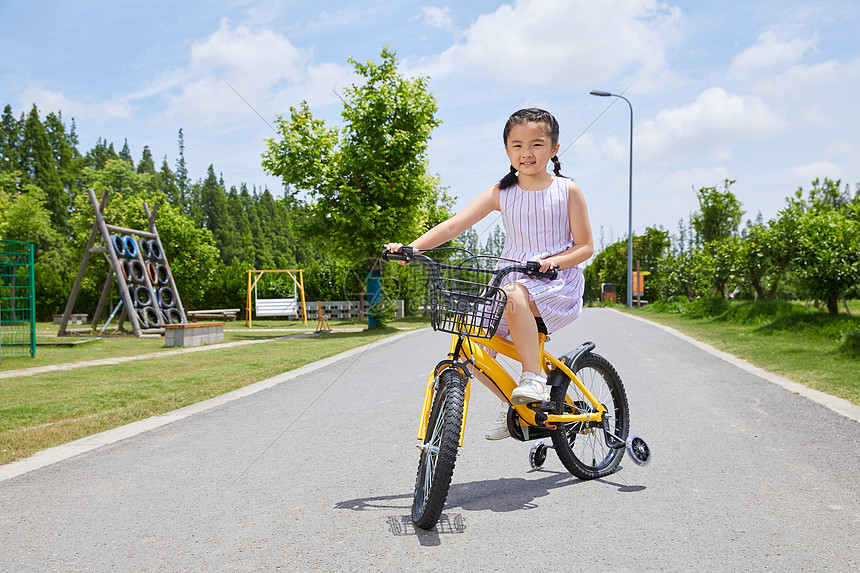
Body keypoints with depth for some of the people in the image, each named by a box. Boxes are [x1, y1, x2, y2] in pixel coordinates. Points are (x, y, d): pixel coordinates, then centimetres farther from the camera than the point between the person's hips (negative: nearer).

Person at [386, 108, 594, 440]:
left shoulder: (567, 190, 2)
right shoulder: (502, 193, 7)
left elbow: (585, 246, 2)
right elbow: (454, 225, -3)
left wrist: (553, 260, -19)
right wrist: (411, 247, -17)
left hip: (559, 287, -4)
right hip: (510, 284, 4)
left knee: (514, 295, -37)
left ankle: (534, 377, -22)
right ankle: (512, 404, 9)